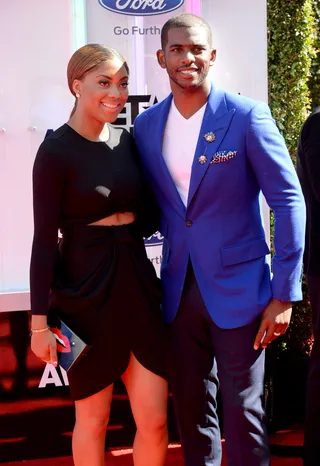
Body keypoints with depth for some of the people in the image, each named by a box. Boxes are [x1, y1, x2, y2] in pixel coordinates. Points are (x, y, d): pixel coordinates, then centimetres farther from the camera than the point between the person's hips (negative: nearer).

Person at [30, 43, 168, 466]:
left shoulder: (127, 141, 8)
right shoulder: (56, 150, -9)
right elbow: (44, 240, -10)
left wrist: (123, 228, -7)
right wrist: (39, 321, -12)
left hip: (137, 286, 5)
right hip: (86, 293, -5)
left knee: (155, 421, 6)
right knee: (93, 420, 8)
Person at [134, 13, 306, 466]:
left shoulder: (247, 116, -9)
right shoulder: (146, 125, 5)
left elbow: (289, 200, -9)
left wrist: (284, 293, -12)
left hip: (238, 287, -4)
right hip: (179, 288, 4)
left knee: (243, 408, 3)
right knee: (190, 404, 14)